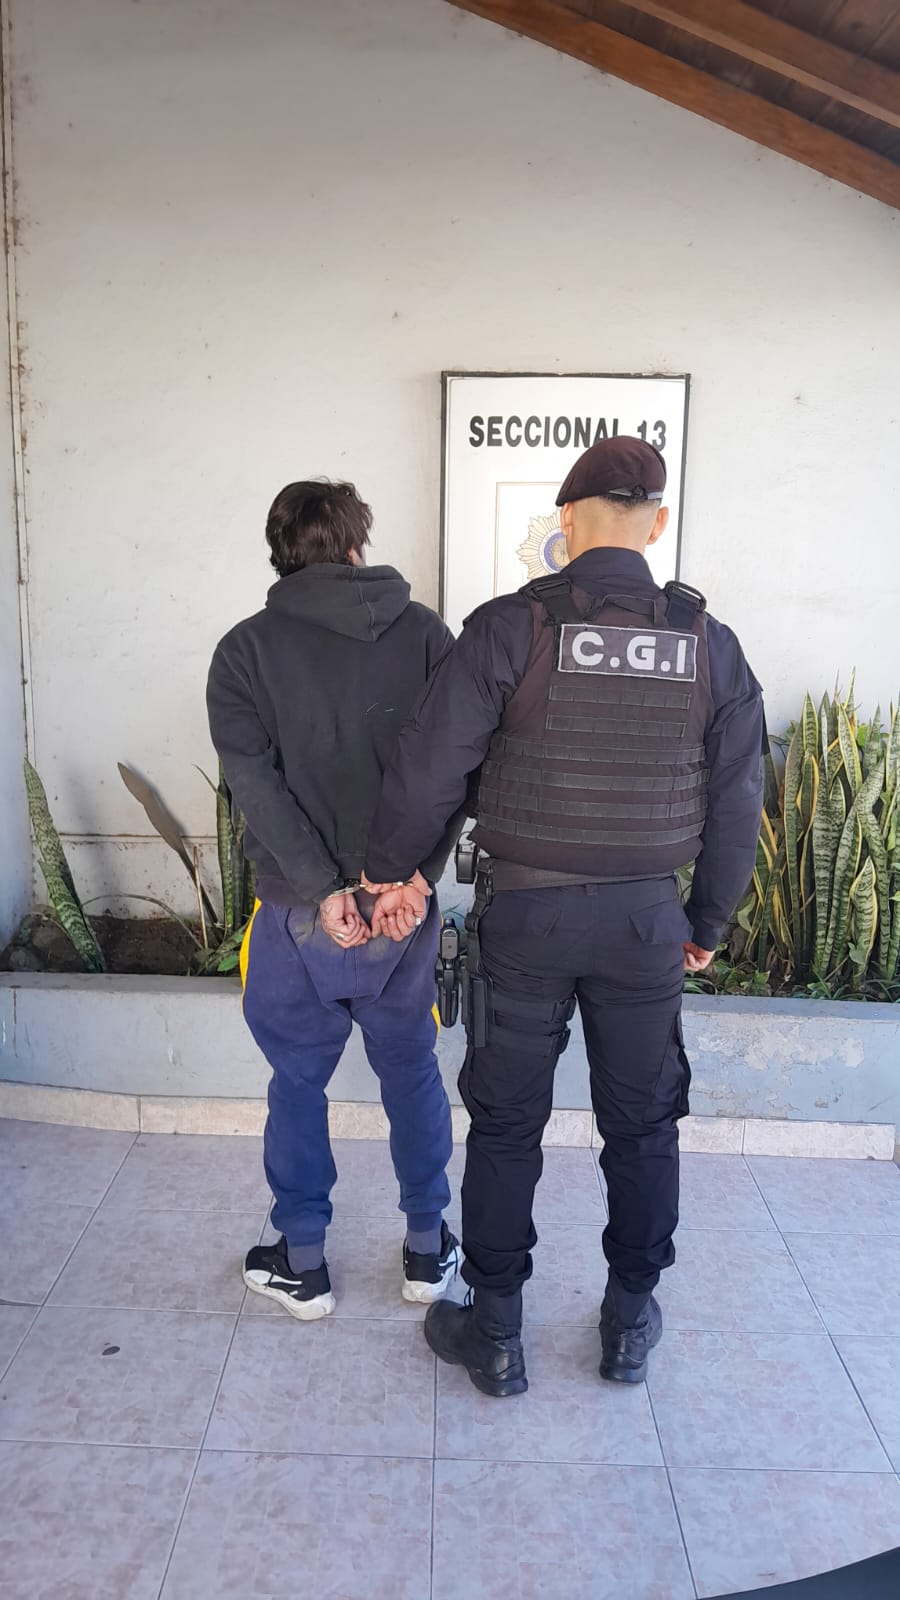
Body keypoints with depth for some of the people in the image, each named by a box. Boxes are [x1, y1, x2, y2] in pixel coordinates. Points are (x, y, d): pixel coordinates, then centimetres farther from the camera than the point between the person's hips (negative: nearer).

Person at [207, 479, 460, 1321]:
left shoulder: (244, 650, -2)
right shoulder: (425, 632, 2)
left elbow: (255, 780, -13)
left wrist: (325, 888, -15)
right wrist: (416, 873, -13)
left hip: (302, 908, -1)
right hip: (406, 904, 2)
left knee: (298, 1079, 15)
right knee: (411, 1070, 18)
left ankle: (303, 1264, 27)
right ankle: (427, 1249, 31)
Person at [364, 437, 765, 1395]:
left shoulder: (511, 628, -12)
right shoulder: (708, 644, -2)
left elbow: (428, 771, -13)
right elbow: (736, 805, 2)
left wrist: (387, 869, 3)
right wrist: (707, 921, 14)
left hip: (524, 916, -2)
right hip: (647, 919, 3)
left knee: (505, 1126, 12)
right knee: (642, 1127, 17)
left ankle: (495, 1334, 26)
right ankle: (630, 1325, 32)